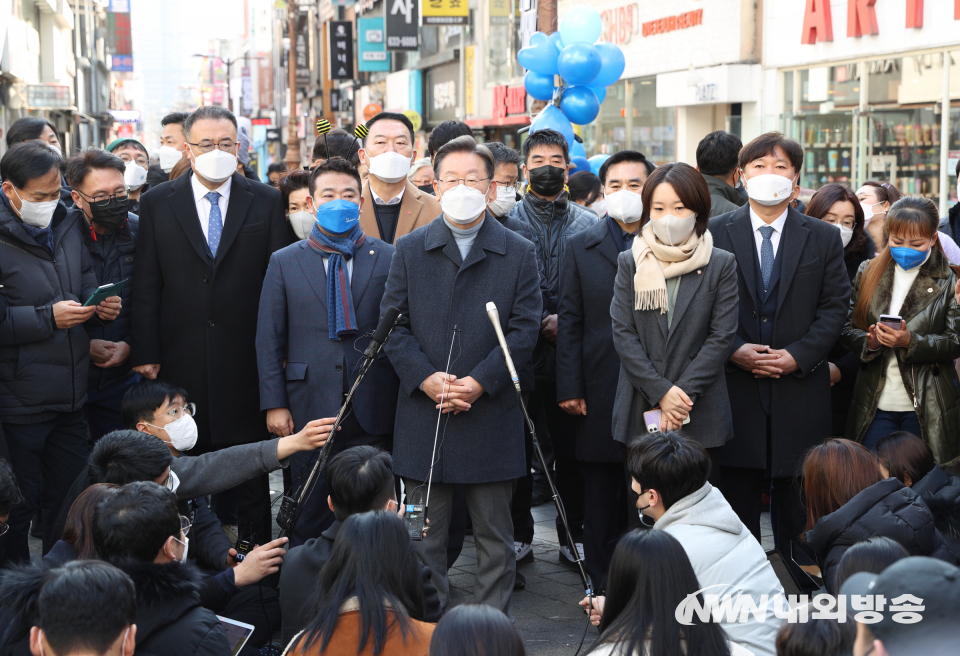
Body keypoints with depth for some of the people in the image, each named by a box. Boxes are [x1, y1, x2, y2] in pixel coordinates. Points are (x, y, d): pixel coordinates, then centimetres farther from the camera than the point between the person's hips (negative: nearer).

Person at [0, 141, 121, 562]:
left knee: (69, 500, 15)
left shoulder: (66, 228, 11)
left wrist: (102, 308, 0)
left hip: (71, 400, 7)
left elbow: (86, 287, 21)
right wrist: (48, 318, -21)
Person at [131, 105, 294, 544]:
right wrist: (146, 353, -3)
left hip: (247, 359, 0)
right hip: (181, 359, 1)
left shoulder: (267, 203, 4)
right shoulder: (157, 204, 5)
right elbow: (146, 285, 2)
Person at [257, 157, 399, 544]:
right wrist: (274, 404, -2)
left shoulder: (389, 259, 5)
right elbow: (268, 339, 6)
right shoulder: (284, 263, 7)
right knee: (308, 521, 7)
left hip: (373, 412, 0)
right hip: (309, 411, 0)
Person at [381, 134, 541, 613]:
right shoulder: (409, 250, 6)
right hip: (423, 412, 1)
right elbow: (393, 325, 2)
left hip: (492, 411, -1)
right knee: (424, 534, 7)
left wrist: (479, 381, -13)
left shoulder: (518, 254, 3)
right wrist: (426, 379, -12)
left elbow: (524, 329, -2)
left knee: (494, 533, 9)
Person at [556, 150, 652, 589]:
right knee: (600, 492, 6)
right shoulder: (580, 247, 8)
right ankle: (601, 584, 17)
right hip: (600, 391, 1)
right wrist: (569, 387, -2)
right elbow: (569, 322, 5)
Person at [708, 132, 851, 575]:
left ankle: (801, 585, 14)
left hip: (800, 386, 0)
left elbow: (835, 307, 2)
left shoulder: (823, 238, 7)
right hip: (735, 386, 0)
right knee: (737, 492, 5)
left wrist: (798, 355, -11)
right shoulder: (715, 233, 4)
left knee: (796, 493, 4)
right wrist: (733, 350, -12)